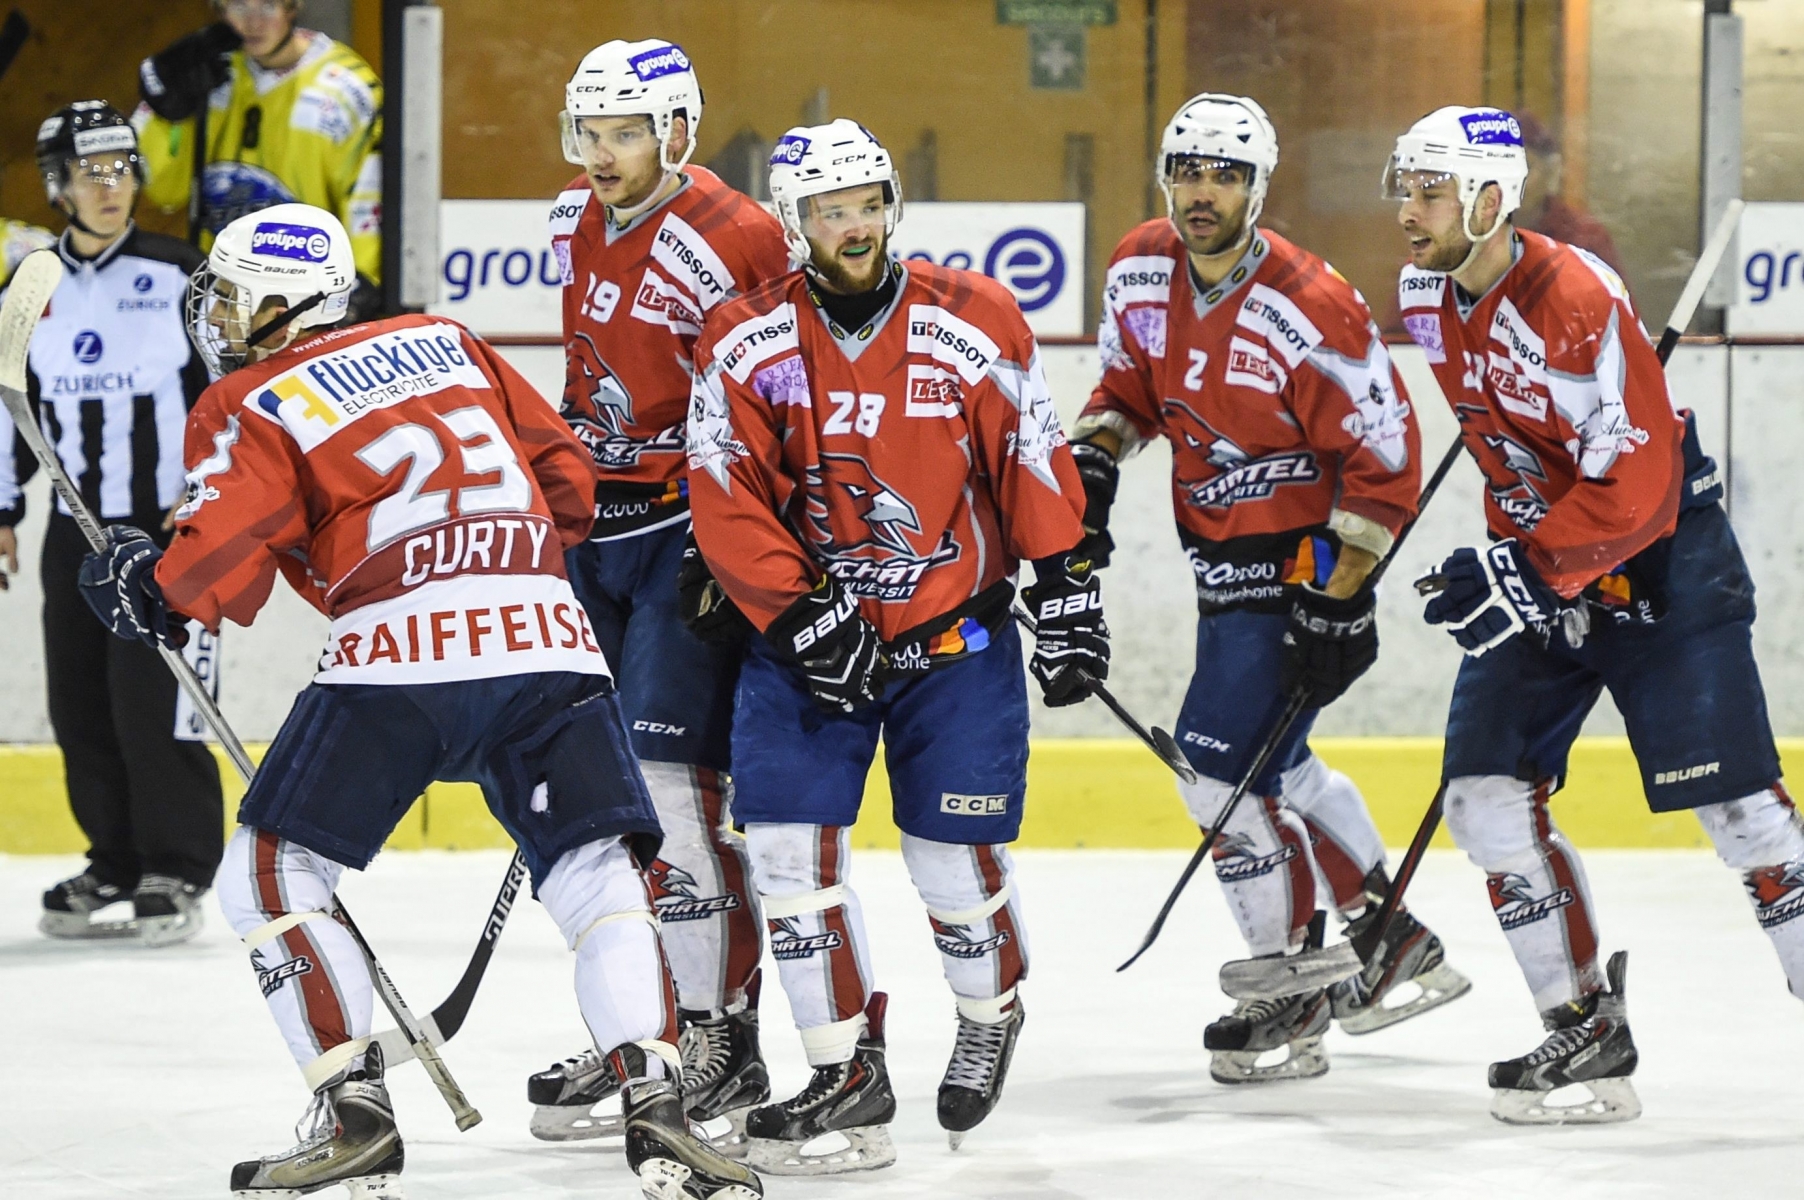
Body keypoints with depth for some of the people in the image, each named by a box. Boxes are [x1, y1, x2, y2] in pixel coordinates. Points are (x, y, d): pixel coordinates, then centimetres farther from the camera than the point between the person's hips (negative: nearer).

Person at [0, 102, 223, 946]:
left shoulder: (178, 276, -5)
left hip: (170, 527, -5)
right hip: (75, 529, 5)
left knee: (153, 703, -10)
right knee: (80, 707, 5)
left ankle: (177, 872, -1)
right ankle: (116, 863, 19)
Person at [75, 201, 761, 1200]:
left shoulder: (247, 408, 9)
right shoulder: (444, 343, 25)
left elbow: (221, 562, -3)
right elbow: (566, 476, 23)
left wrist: (144, 588, 16)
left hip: (400, 644, -4)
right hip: (550, 640, 5)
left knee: (270, 878, 8)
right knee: (600, 879, 5)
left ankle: (355, 1111, -1)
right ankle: (654, 1105, -14)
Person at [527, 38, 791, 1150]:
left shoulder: (732, 245, -18)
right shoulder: (581, 220, 8)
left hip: (690, 537, -8)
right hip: (600, 522, 9)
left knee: (671, 781, -14)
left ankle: (721, 1047, -8)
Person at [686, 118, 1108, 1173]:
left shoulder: (975, 326, -9)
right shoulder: (747, 345, -8)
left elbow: (1035, 465, -2)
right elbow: (730, 507, -9)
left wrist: (1069, 593, -3)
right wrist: (804, 619, -17)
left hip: (958, 633, -1)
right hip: (806, 635, 1)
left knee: (954, 852, -1)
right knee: (788, 839, -10)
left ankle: (991, 1011, 32)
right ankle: (849, 1077, 1)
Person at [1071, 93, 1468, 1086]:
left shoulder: (1310, 312, -24)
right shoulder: (1138, 271, -3)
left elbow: (1384, 457, -18)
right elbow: (1128, 385, 16)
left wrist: (1340, 595, -19)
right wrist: (1090, 465, 0)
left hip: (1301, 555, -8)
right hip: (1223, 551, 8)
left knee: (1222, 762, -12)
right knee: (1270, 761, 17)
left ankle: (1287, 993, 3)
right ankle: (1395, 947, 32)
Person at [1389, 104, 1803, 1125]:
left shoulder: (1578, 299, -25)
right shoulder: (1430, 297, 1)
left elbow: (1634, 483, -27)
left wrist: (1532, 575, -29)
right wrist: (1505, 554, 13)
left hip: (1660, 555, -8)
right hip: (1540, 557, 8)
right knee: (1486, 793, -3)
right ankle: (1587, 1031, 2)